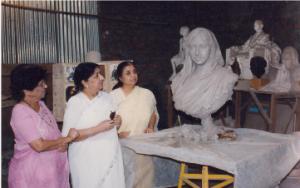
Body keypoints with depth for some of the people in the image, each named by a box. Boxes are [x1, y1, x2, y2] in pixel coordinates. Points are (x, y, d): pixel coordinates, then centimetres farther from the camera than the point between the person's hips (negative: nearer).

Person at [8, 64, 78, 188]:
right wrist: (67, 139, -15)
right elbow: (39, 146, -25)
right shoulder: (20, 112, -21)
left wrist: (62, 143, -9)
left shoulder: (40, 104, 4)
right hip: (32, 172, -7)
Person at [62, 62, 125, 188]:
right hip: (87, 162, -5)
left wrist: (117, 121, -3)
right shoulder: (75, 102, -10)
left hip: (111, 157, 5)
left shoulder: (107, 97, 9)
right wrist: (98, 129, -21)